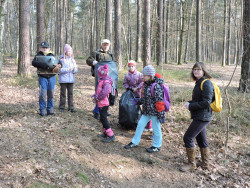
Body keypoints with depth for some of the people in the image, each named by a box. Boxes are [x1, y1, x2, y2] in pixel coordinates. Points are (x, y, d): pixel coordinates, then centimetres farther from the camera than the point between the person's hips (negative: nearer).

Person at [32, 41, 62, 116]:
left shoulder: (52, 55, 14)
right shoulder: (38, 55, 6)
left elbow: (59, 62, 6)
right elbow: (34, 63, -12)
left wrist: (58, 65, -19)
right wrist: (44, 65, -24)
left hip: (52, 77, 3)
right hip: (42, 77, -3)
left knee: (51, 94, 7)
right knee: (42, 94, -6)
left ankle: (50, 110, 15)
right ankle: (42, 111, 3)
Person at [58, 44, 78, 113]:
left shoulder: (72, 60, 10)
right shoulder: (62, 59, -4)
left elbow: (76, 70, 9)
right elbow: (60, 69, -13)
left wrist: (74, 69, -13)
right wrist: (68, 69, -22)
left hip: (71, 79, 4)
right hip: (63, 79, -4)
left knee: (70, 93, 4)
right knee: (63, 93, 3)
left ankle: (71, 107, 10)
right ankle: (62, 107, 12)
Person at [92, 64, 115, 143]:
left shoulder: (106, 82, -22)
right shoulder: (101, 80, 10)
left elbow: (104, 93, -31)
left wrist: (97, 98, -20)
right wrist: (94, 96, 4)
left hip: (103, 104, -10)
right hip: (101, 104, 10)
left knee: (103, 119, -9)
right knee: (103, 118, 17)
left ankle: (111, 136, -6)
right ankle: (105, 133, 29)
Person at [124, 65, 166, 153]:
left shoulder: (156, 86, -20)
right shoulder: (147, 85, 7)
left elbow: (160, 101, -19)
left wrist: (161, 115, -18)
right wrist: (138, 101, 5)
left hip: (154, 112, -8)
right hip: (146, 111, 8)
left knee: (156, 129, 7)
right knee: (140, 125, 13)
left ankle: (157, 146, 24)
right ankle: (134, 142, 27)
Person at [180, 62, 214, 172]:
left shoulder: (206, 83, -17)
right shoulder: (199, 83, 12)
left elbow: (206, 102, -22)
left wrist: (190, 106, -16)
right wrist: (189, 103, 2)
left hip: (202, 116, -10)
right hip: (199, 116, 10)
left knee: (188, 138, -7)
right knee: (201, 139, 17)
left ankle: (191, 164, 7)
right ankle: (205, 164, 29)